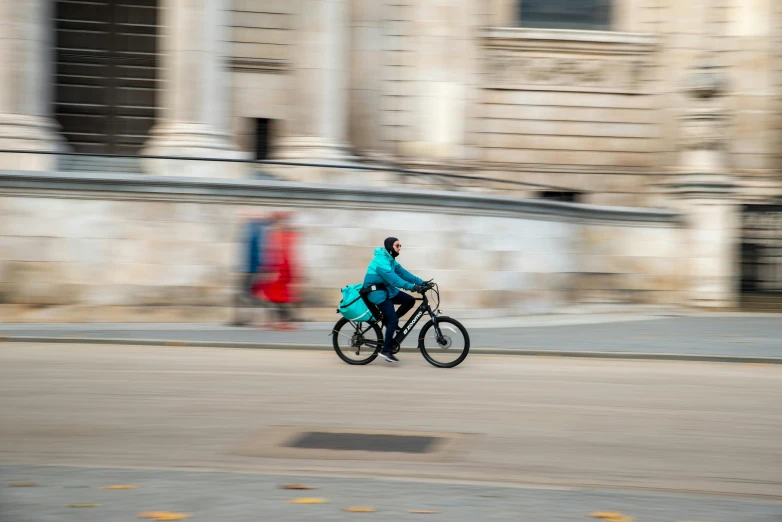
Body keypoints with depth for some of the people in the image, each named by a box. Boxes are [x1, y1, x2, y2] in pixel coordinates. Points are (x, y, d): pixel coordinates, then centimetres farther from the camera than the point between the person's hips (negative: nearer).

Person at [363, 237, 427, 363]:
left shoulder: (390, 259, 11)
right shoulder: (381, 260, -22)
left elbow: (402, 272, 5)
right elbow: (392, 277, -33)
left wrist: (421, 282, -4)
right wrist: (412, 286, -40)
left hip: (387, 290, 9)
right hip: (378, 293, -9)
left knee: (410, 300, -3)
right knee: (393, 320, -13)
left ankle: (390, 320, 9)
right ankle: (386, 350, -7)